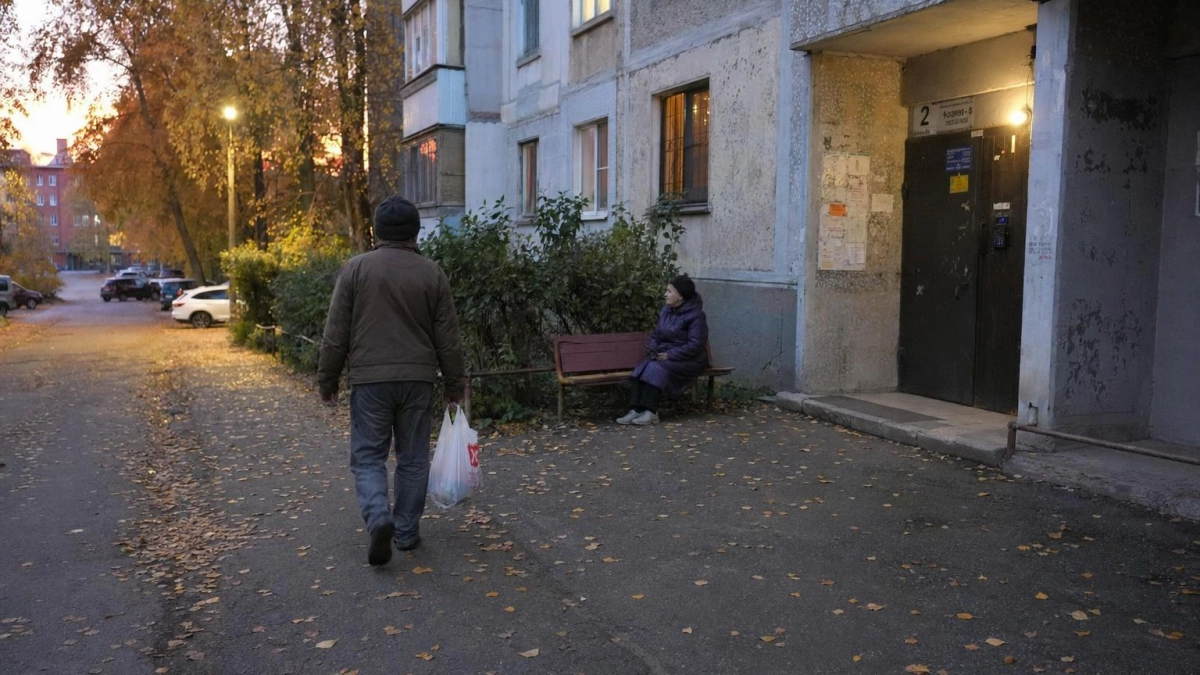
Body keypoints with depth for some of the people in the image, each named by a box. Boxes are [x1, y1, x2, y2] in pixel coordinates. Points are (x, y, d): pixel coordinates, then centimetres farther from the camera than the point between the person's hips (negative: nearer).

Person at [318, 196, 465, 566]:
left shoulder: (355, 268, -2)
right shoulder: (432, 273, 2)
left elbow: (336, 334, -2)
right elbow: (448, 338, 3)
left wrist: (327, 380, 8)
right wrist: (454, 384, 13)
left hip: (369, 379, -1)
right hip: (417, 379, 2)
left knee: (368, 456, 7)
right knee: (413, 459, 12)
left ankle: (379, 519, -13)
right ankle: (407, 532, 19)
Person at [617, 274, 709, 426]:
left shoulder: (695, 315, -13)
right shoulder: (666, 310, 10)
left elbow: (695, 345, -20)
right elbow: (655, 334, 15)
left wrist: (670, 354, -22)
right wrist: (652, 349, -6)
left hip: (688, 360, -6)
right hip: (666, 355, 7)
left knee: (657, 368, -31)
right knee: (643, 367, -23)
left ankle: (651, 412, -29)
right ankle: (636, 409, -32)